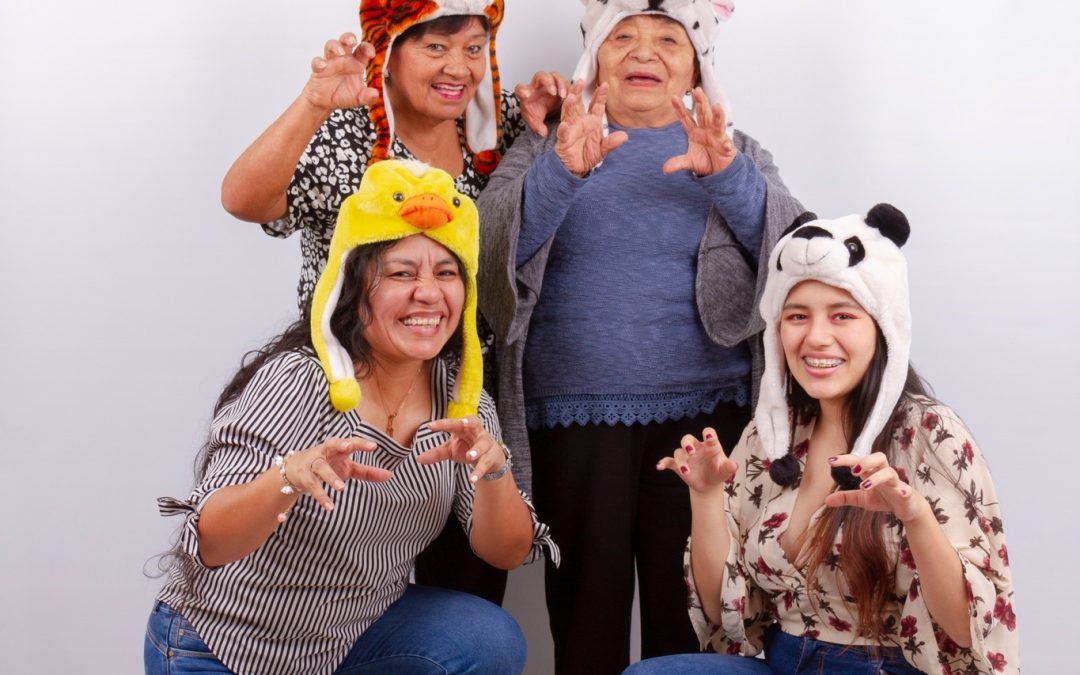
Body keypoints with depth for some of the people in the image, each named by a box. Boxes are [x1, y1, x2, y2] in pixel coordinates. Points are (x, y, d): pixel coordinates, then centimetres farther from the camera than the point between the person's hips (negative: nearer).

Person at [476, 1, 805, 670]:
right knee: (586, 605, 1)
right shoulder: (545, 148, 11)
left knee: (688, 613, -2)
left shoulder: (736, 154, 13)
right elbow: (495, 244, -6)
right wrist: (561, 171, -24)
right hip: (574, 414, 0)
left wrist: (728, 176, -20)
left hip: (705, 411, 0)